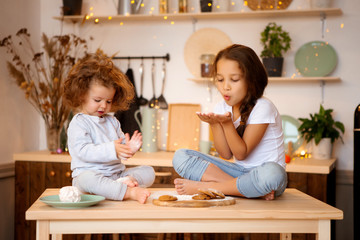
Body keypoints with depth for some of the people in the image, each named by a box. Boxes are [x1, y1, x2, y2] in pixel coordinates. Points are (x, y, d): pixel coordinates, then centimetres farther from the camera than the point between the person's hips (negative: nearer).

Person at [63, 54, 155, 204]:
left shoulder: (112, 121, 18)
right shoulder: (78, 123, -5)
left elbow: (120, 149, 18)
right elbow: (83, 151, -20)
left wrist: (129, 148, -8)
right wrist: (111, 149, -30)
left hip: (117, 173, 7)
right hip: (90, 173, -7)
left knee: (148, 171, -3)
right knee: (87, 178, -41)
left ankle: (129, 180, -33)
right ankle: (129, 192, -51)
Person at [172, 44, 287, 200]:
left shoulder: (262, 108, -15)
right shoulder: (222, 108, 2)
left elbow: (241, 154, -15)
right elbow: (226, 154, -3)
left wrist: (227, 123, -28)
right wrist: (214, 123, -16)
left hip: (262, 172, -5)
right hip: (238, 170, 6)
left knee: (272, 173, -43)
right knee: (180, 156, -10)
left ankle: (204, 186, -23)